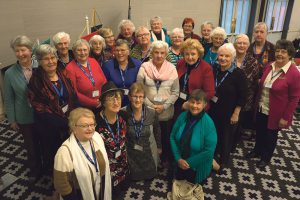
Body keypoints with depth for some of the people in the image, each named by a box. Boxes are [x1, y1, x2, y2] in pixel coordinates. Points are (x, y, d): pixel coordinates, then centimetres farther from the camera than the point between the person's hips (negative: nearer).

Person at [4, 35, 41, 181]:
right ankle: (34, 168, 45)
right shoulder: (10, 73, -8)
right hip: (25, 118, 1)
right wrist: (12, 120, 1)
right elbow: (9, 99, -1)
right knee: (31, 145, 18)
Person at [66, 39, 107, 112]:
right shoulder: (70, 68, -8)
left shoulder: (93, 61, 6)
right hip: (84, 108, -4)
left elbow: (104, 82, 6)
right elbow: (74, 93, -11)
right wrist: (94, 103, -13)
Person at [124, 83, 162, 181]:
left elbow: (157, 131, 0)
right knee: (134, 177, 21)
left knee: (150, 176, 23)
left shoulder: (152, 113, -17)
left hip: (149, 153, 1)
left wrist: (159, 147, 9)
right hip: (131, 154, -1)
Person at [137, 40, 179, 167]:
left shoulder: (172, 69, -1)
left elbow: (175, 92, -1)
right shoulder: (144, 68, -5)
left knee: (166, 137, 16)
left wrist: (164, 106, -12)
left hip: (166, 112, 1)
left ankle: (166, 159, 40)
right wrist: (150, 106, -12)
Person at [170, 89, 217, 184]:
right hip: (181, 163, 5)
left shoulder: (208, 123, -27)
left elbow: (209, 150, -26)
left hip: (198, 167, -4)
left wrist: (189, 162, -19)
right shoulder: (183, 116, -14)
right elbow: (172, 137, -7)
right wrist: (178, 158, -15)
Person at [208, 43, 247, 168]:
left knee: (226, 136, 13)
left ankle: (224, 159, 37)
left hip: (228, 113, -4)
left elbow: (242, 97, -13)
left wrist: (236, 114, -14)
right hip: (212, 110, 4)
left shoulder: (238, 74, -15)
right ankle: (213, 155, 41)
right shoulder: (214, 69, -1)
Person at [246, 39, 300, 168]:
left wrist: (285, 117, -14)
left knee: (271, 135, 15)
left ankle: (266, 157, 38)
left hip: (275, 113, -5)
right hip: (261, 108, 5)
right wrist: (257, 103, 8)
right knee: (259, 131, 21)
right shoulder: (269, 66, -1)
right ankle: (257, 150, 46)